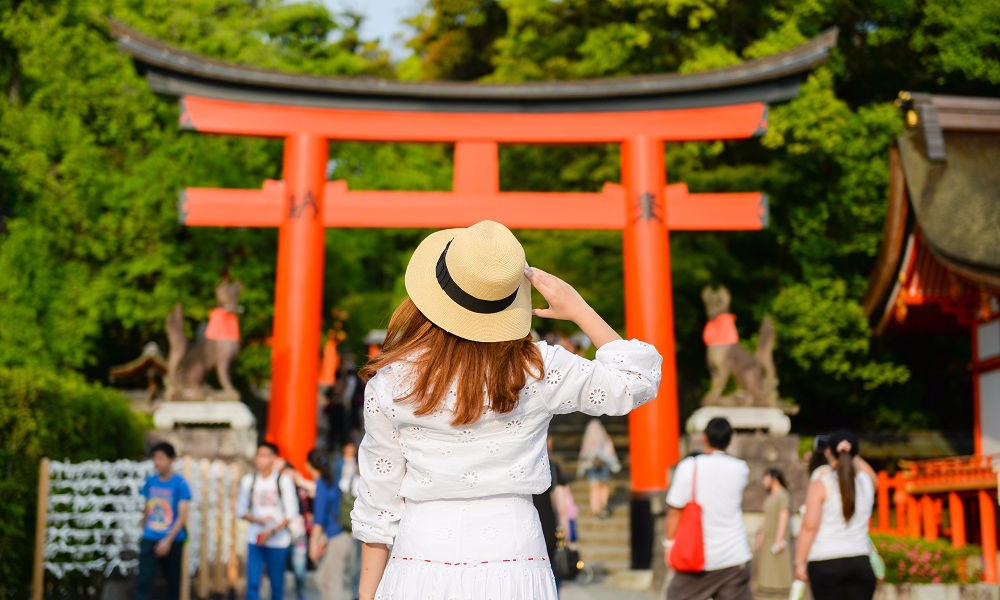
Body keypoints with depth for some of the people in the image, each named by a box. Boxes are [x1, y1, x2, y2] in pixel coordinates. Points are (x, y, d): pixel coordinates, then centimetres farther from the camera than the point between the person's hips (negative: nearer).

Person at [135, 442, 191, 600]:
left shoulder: (180, 483, -10)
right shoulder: (150, 481, 3)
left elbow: (182, 516, -13)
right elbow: (147, 510, 14)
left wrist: (168, 540, -19)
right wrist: (144, 532, 16)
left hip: (172, 541, -3)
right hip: (150, 539, 3)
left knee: (173, 580, 11)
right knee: (143, 579, -9)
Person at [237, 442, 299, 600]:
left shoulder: (284, 481, -3)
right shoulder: (248, 481, 4)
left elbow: (291, 513, -3)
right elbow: (241, 511, 8)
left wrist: (272, 531, -14)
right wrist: (257, 520, -10)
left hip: (278, 541, -1)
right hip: (255, 540, 1)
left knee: (277, 584, 7)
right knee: (252, 583, -8)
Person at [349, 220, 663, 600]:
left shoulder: (391, 382, -3)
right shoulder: (539, 370, -5)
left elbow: (379, 501, 3)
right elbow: (636, 380, 8)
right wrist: (579, 310, 11)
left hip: (423, 558, 0)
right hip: (513, 560, 0)